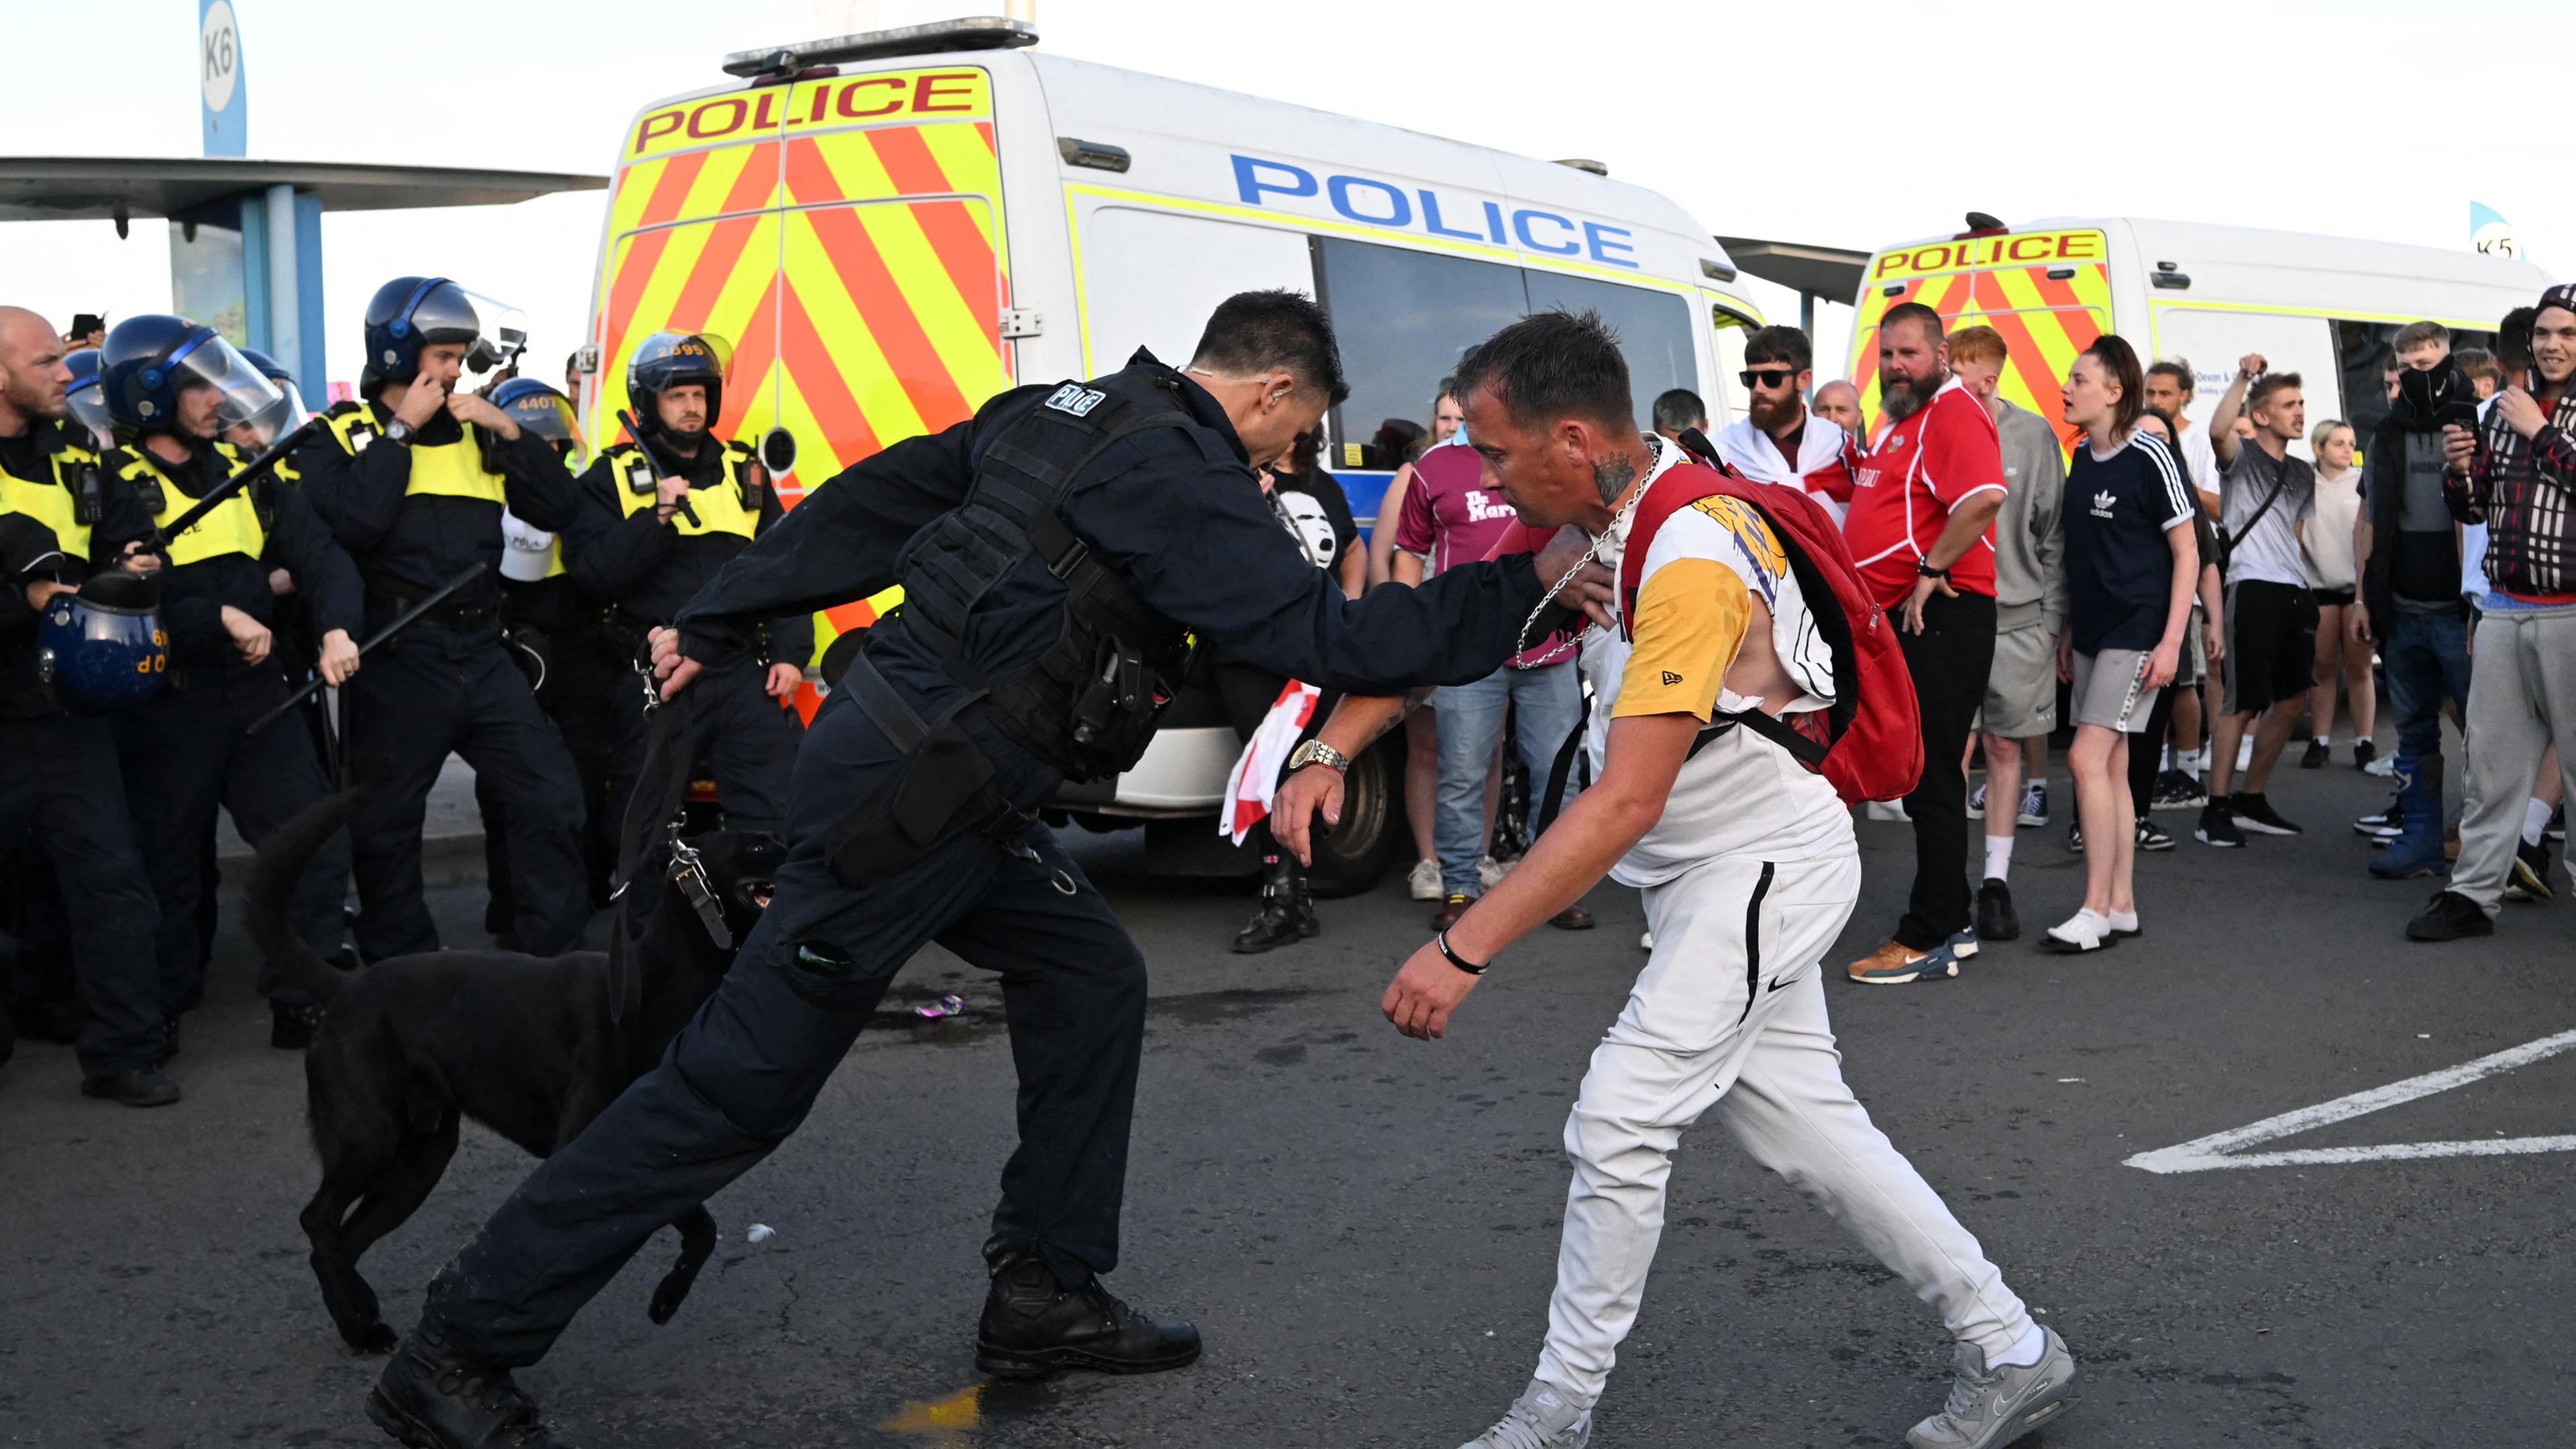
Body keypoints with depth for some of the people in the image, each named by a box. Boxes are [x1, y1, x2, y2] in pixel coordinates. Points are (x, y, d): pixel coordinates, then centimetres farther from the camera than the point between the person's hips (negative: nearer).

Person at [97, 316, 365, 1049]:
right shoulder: (113, 486, -9)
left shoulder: (242, 469, 9)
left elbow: (319, 553, 3)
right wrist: (220, 618, -20)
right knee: (168, 873, 8)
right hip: (164, 708, -5)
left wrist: (337, 629, -14)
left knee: (318, 847, 0)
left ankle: (305, 1006, 12)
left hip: (255, 691, 5)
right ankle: (160, 1018, 26)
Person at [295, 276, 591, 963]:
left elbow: (561, 509, 4)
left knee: (553, 794, -2)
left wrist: (507, 430, -6)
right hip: (398, 661, -4)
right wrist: (402, 430, -12)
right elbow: (350, 522, -20)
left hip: (480, 652, 4)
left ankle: (552, 957, 10)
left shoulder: (475, 432, 12)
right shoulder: (339, 436, 0)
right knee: (387, 826, 7)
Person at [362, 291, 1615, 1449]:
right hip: (907, 791, -11)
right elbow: (1326, 635, -17)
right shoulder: (1178, 481, -14)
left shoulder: (1056, 413, 14)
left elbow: (866, 506, 17)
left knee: (1090, 982, 14)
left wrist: (713, 625, 22)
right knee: (740, 1082, -5)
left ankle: (1044, 1296, 21)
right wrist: (1527, 585, -10)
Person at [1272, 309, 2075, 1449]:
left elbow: (1628, 802, -33)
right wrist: (1330, 754, -5)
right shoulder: (1593, 519, 0)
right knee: (1802, 1125, 11)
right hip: (1715, 869, 9)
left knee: (1618, 1122, -9)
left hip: (1764, 863, -9)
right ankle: (2009, 1351, 22)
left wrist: (1464, 949, -34)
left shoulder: (1691, 559, -28)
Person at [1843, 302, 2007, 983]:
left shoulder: (1954, 413, -13)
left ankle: (1929, 940, -3)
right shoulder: (1899, 421, 20)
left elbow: (1985, 496, -32)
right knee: (1917, 778, 16)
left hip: (1939, 617, -11)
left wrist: (1931, 572, -24)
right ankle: (1950, 924, 25)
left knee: (1932, 779, -7)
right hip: (1899, 620, 11)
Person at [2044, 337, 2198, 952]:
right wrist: (2068, 634, 17)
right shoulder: (2082, 458, 10)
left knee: (2088, 758, -14)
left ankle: (2096, 911, -9)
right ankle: (2122, 906, 16)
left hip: (2137, 631, -8)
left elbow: (2186, 553, -10)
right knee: (2111, 767, 9)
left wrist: (2171, 641, -16)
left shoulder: (2148, 457, -11)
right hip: (2093, 632, 8)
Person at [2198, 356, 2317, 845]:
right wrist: (2243, 378, -27)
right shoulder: (2241, 458, -2)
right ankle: (2216, 809, -5)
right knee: (2242, 703, -10)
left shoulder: (2303, 474, 20)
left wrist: (2306, 589, 20)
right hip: (2254, 589, -8)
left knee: (2293, 702, 10)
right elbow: (2218, 430, -26)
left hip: (2296, 593, 8)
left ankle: (2251, 800, 21)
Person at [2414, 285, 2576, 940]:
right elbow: (2474, 509, 17)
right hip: (2505, 611, 5)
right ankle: (2474, 894, 10)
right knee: (2494, 758, 6)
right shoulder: (2503, 410, 14)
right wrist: (2458, 468, -2)